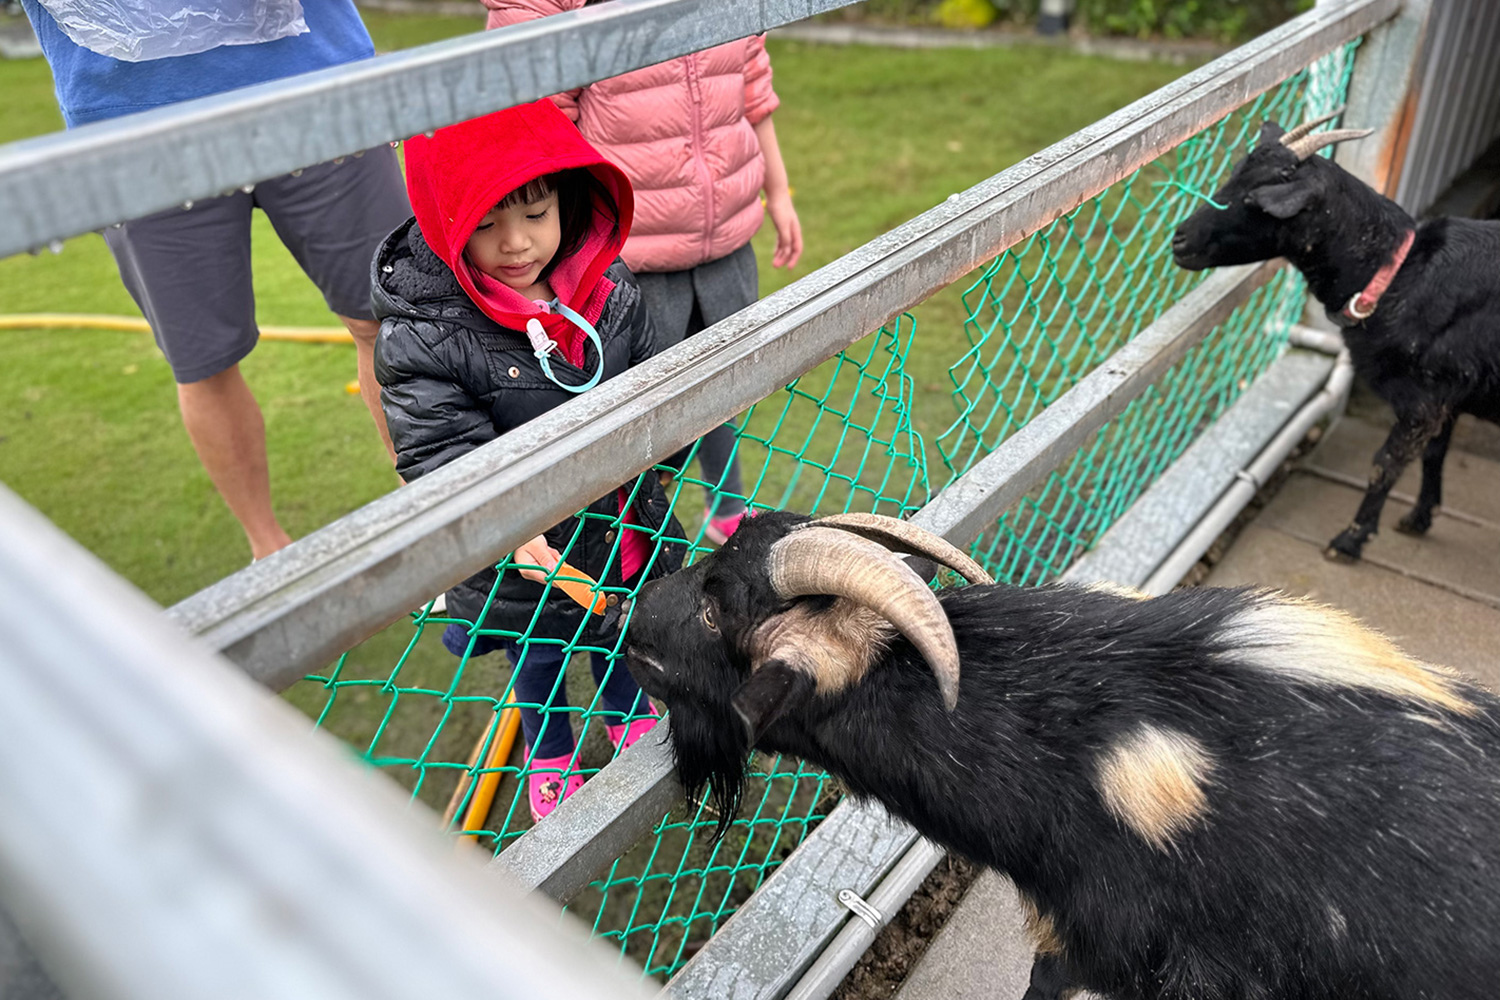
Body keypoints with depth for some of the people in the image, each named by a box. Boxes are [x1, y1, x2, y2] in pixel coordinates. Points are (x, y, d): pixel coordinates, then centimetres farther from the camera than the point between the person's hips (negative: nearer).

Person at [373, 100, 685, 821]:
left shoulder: (609, 288, -10)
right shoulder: (419, 336, -25)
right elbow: (444, 455, -27)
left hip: (624, 527, 4)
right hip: (522, 567, -4)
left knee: (621, 636, 30)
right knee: (538, 661, 23)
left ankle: (630, 715, 61)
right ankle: (550, 754, 53)